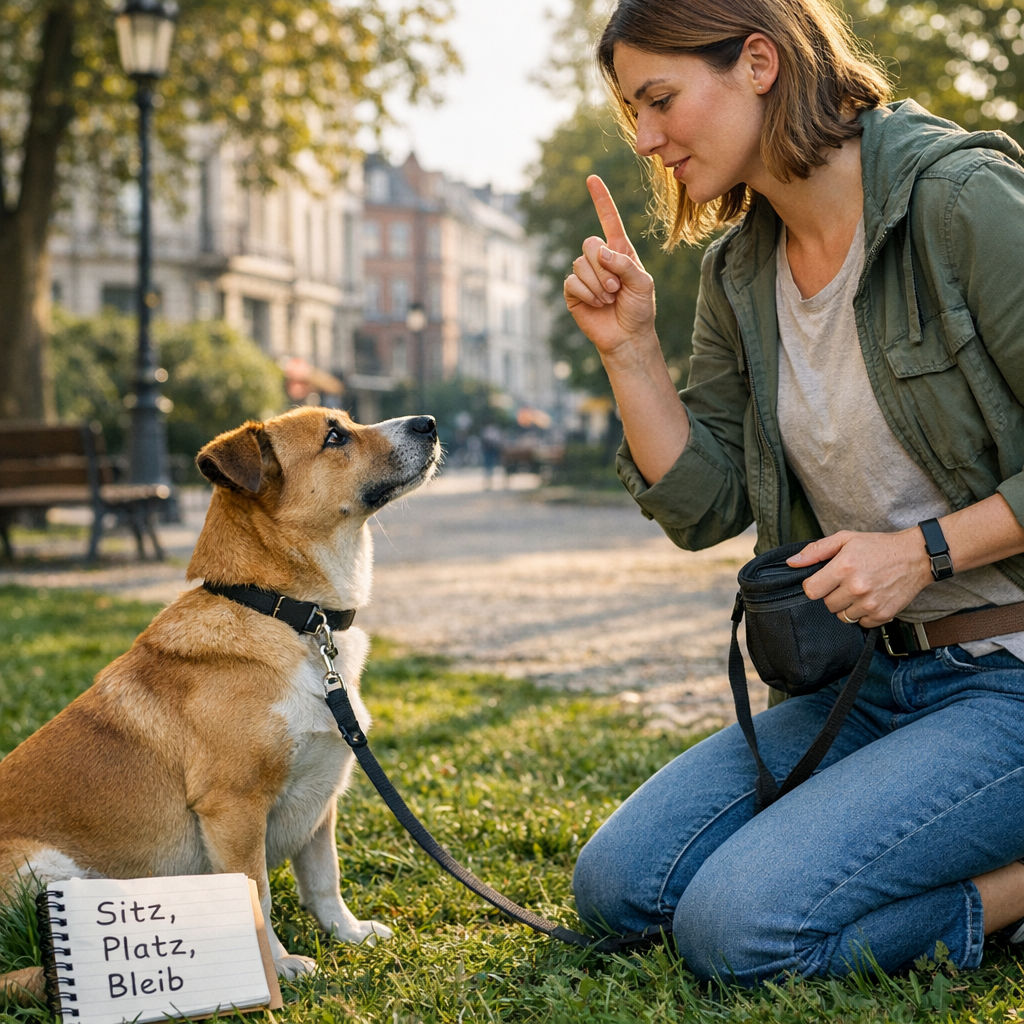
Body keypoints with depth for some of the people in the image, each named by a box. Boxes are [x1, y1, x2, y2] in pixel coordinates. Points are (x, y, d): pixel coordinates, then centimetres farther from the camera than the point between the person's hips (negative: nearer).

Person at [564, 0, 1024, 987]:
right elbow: (704, 507, 5)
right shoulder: (740, 272, 7)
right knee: (615, 886, 0)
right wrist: (629, 346, -3)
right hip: (870, 672, 8)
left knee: (736, 926, -21)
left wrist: (926, 549, -18)